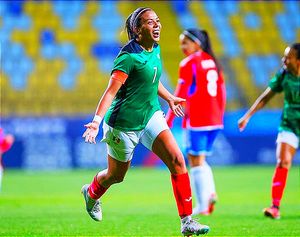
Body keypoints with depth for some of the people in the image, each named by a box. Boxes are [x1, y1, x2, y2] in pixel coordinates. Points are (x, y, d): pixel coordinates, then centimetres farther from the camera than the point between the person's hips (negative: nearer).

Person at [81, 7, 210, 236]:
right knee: (116, 175, 12)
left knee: (177, 159, -11)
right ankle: (91, 193, 48)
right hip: (124, 122, -6)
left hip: (151, 115, 6)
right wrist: (97, 121, -37)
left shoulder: (155, 50, 3)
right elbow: (111, 91, -26)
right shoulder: (129, 56, -21)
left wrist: (170, 98, 36)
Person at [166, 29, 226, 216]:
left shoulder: (188, 63, -7)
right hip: (214, 120, 7)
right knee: (200, 160, 18)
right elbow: (222, 94, 15)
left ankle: (202, 206, -1)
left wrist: (169, 119, -6)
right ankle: (211, 192, -3)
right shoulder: (213, 62, 13)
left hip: (196, 120, -7)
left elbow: (180, 95, -10)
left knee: (196, 161, 1)